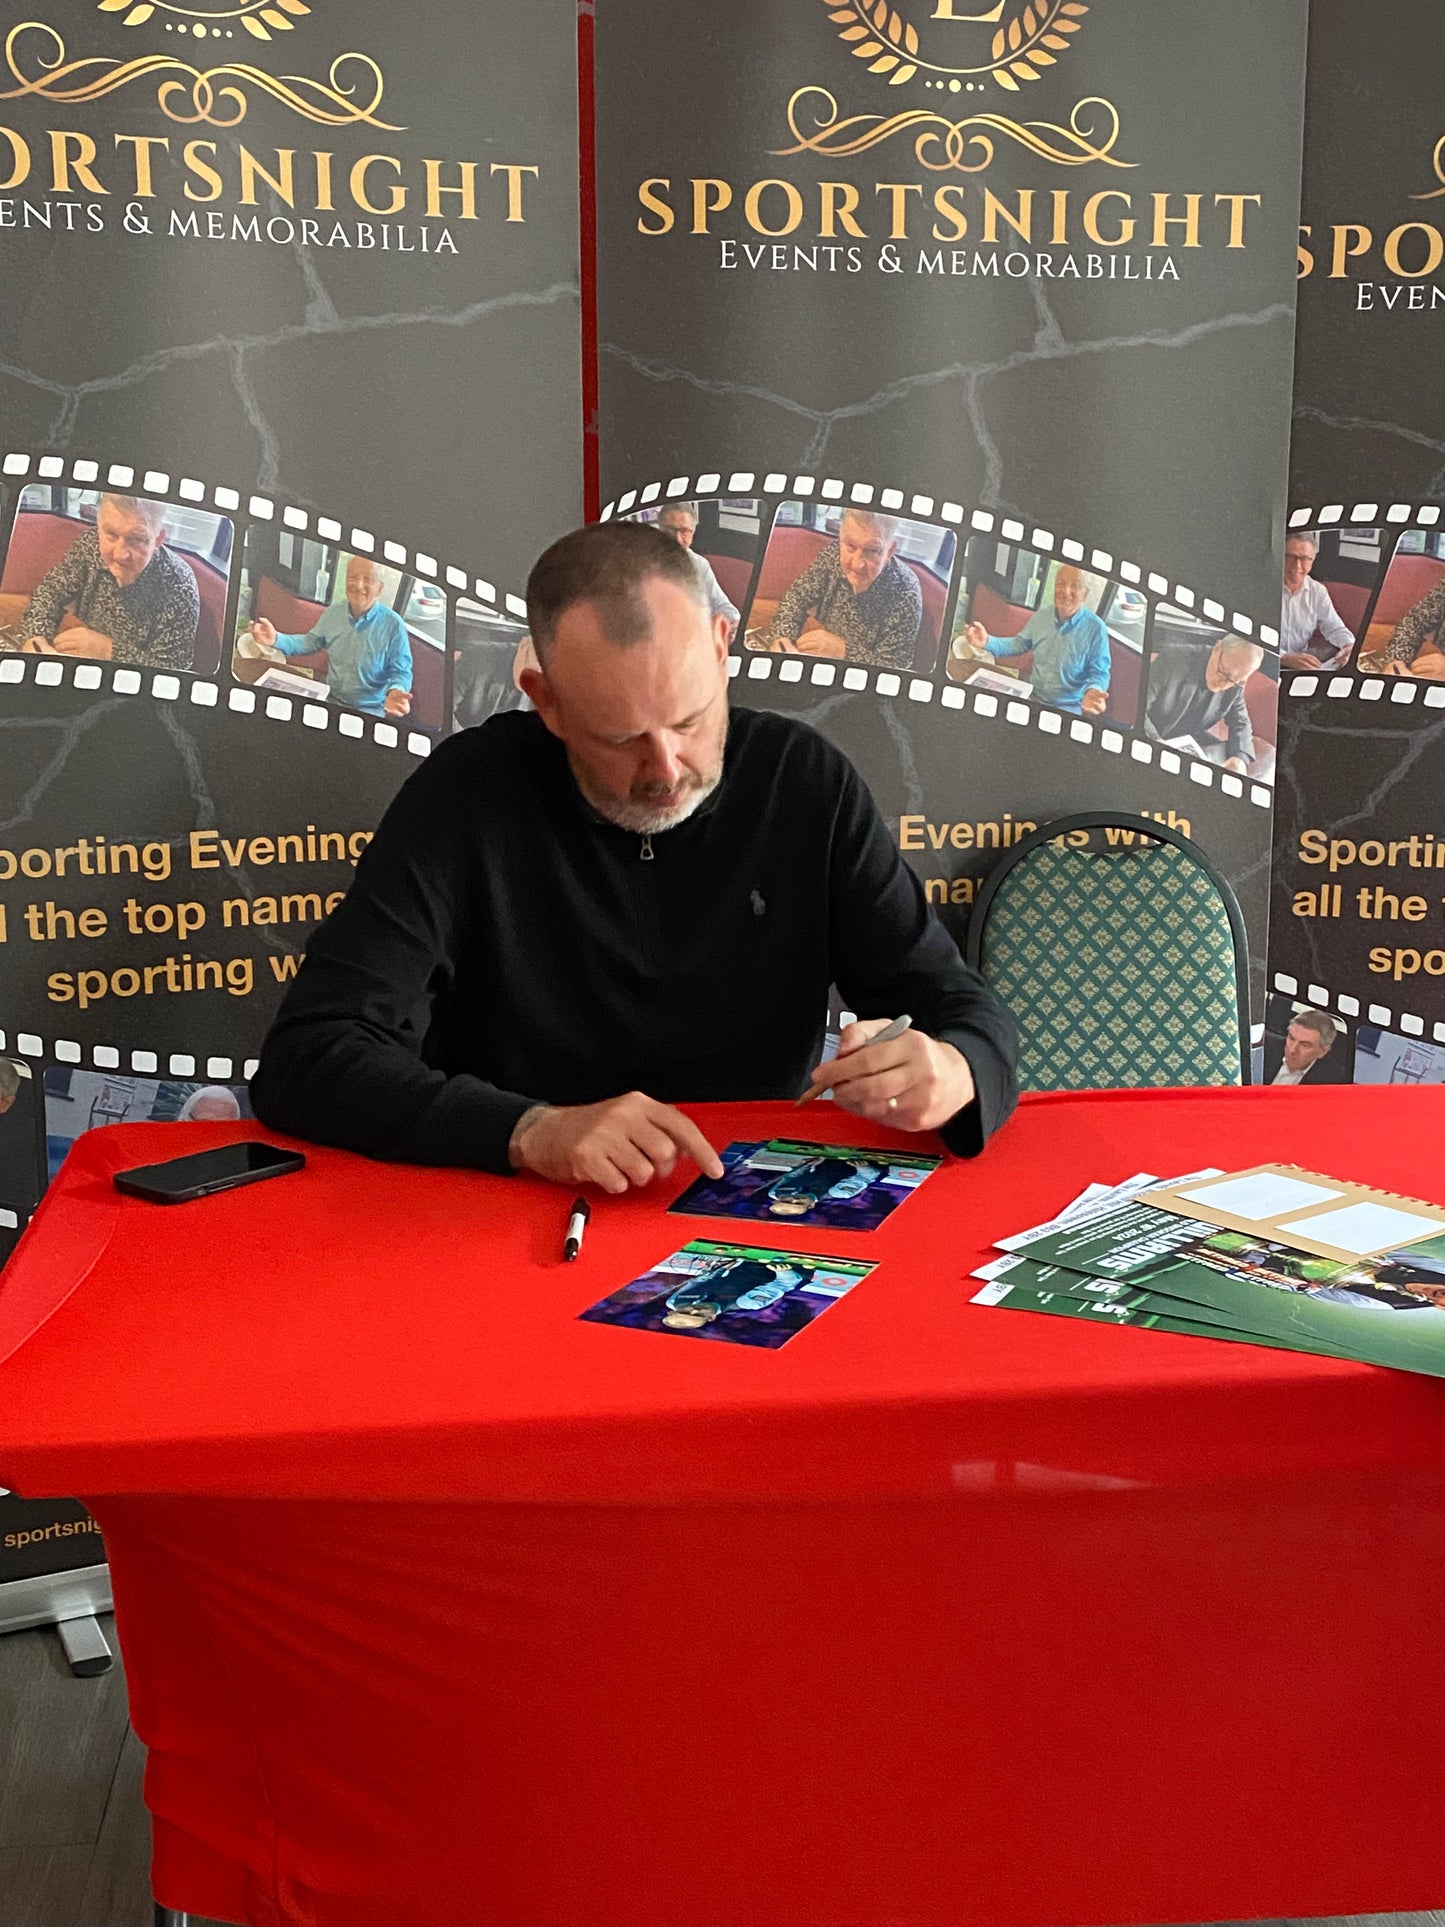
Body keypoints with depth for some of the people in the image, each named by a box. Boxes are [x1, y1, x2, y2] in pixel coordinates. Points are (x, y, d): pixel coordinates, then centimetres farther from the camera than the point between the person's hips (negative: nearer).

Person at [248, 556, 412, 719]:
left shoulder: (393, 625, -14)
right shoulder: (333, 612, 3)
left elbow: (401, 671, -11)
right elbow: (311, 642, 18)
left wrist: (396, 691, -35)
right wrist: (276, 640, 2)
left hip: (369, 711, -5)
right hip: (330, 699, 5)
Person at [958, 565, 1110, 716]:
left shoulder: (1096, 628, -13)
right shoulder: (1041, 616, 4)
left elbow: (1099, 672, -10)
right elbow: (1021, 643, 18)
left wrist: (1094, 690, -34)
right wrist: (988, 642, 2)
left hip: (1068, 709, -5)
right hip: (1033, 697, 5)